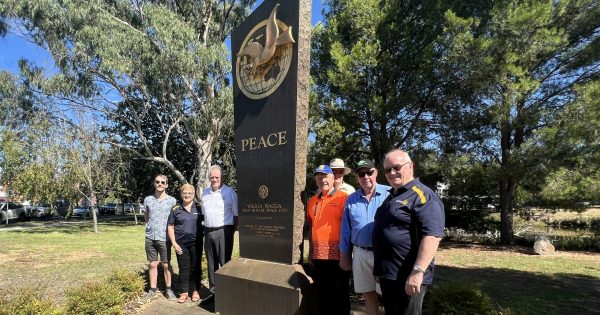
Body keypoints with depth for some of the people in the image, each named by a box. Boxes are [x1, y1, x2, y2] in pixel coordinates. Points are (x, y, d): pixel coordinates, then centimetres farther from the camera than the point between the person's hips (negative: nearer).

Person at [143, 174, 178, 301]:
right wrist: (151, 226, 10)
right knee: (152, 264, 11)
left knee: (166, 265, 6)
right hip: (150, 237, 3)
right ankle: (152, 289, 22)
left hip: (164, 238, -2)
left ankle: (169, 290, 18)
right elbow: (146, 216, 18)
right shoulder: (148, 199, 3)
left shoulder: (172, 201, -5)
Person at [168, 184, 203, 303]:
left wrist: (203, 238, -2)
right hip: (181, 244, 0)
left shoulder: (199, 208, 0)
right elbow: (170, 227, 2)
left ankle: (195, 290, 22)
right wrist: (174, 243, -4)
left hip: (196, 243, 0)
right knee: (184, 268, 8)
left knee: (196, 267, 8)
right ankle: (184, 291, 21)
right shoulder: (176, 209, 0)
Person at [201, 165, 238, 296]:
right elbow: (203, 213, 16)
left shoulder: (229, 192, -5)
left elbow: (236, 214, -4)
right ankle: (213, 291, 26)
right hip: (208, 231, 5)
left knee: (225, 263, -1)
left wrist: (233, 230, -8)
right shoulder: (205, 192, 11)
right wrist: (206, 229, 9)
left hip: (223, 231, -5)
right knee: (211, 263, 14)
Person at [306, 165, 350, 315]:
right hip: (318, 256, 6)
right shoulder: (312, 201, 12)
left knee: (339, 294, 7)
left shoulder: (343, 198, -7)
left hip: (337, 255, -5)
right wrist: (311, 251, 14)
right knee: (322, 294, 16)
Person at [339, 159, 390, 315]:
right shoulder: (351, 199, 7)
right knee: (368, 293, 15)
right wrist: (344, 255, 12)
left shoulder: (389, 194, -5)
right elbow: (346, 230, 11)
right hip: (360, 254, 4)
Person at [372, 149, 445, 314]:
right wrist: (379, 266, 22)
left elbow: (432, 236, -24)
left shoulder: (422, 195, -14)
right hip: (387, 274, 9)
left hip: (407, 277, -9)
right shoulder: (391, 196, 15)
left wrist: (418, 272, -29)